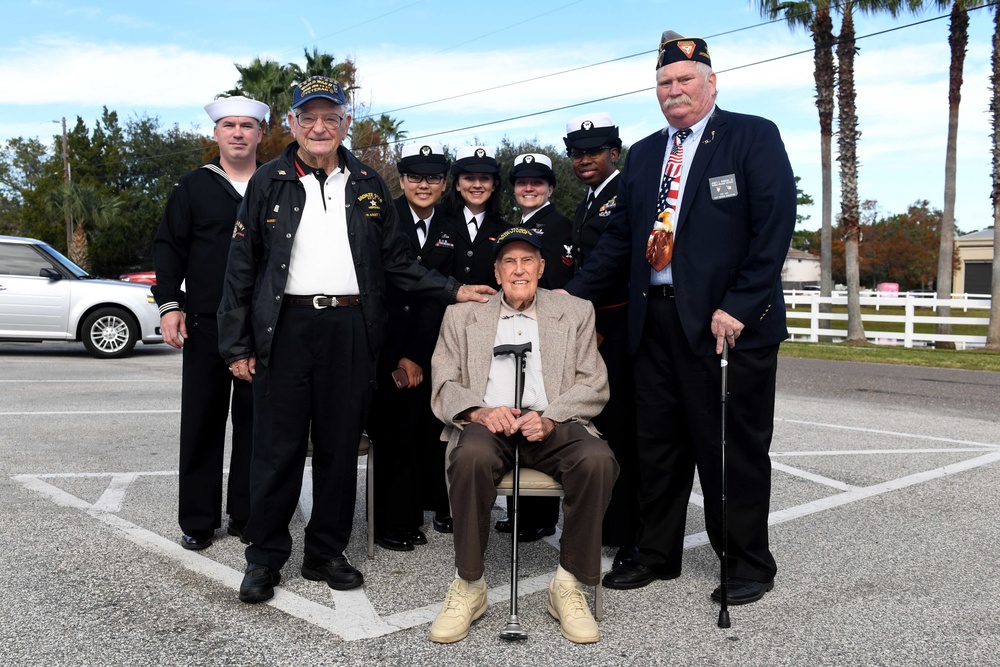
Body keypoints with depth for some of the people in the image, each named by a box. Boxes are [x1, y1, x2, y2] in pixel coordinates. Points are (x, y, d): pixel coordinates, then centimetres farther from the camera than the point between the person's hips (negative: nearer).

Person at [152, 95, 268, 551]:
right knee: (201, 423, 5)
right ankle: (197, 520, 16)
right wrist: (169, 303, -6)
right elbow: (168, 248, 6)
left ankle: (246, 514, 17)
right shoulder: (192, 187, 8)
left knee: (255, 422, 6)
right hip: (206, 325, 0)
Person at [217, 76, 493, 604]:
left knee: (341, 447, 8)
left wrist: (452, 291, 6)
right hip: (286, 326, -2)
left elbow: (395, 261, 16)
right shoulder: (269, 182, 5)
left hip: (350, 328, 2)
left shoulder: (367, 184, 13)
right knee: (278, 447, 2)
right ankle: (264, 558, 16)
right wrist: (237, 344, -1)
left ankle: (326, 554, 22)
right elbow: (242, 266, 3)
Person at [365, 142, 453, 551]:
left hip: (424, 351, 3)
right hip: (381, 346, -3)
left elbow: (438, 299, 3)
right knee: (392, 433, 0)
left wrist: (415, 357, -5)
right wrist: (395, 359, -9)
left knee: (424, 430, 4)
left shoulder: (451, 232, 8)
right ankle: (394, 523, 13)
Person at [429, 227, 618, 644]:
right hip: (487, 422, 0)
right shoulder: (461, 316, 18)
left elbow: (593, 386, 7)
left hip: (552, 423, 1)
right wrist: (479, 411, -15)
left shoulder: (575, 312, 17)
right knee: (472, 455, -35)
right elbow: (444, 386, 8)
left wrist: (549, 418, -12)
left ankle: (569, 585, -13)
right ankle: (468, 587, -17)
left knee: (597, 459, -31)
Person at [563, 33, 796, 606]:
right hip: (656, 318, 6)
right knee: (659, 444, 13)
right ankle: (657, 554, 28)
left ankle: (748, 564, 21)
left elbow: (774, 228, -10)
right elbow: (620, 237, 16)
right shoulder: (644, 154, 16)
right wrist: (573, 296, 8)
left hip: (728, 321, -5)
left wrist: (738, 307, -18)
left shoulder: (753, 136, -1)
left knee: (735, 446, 5)